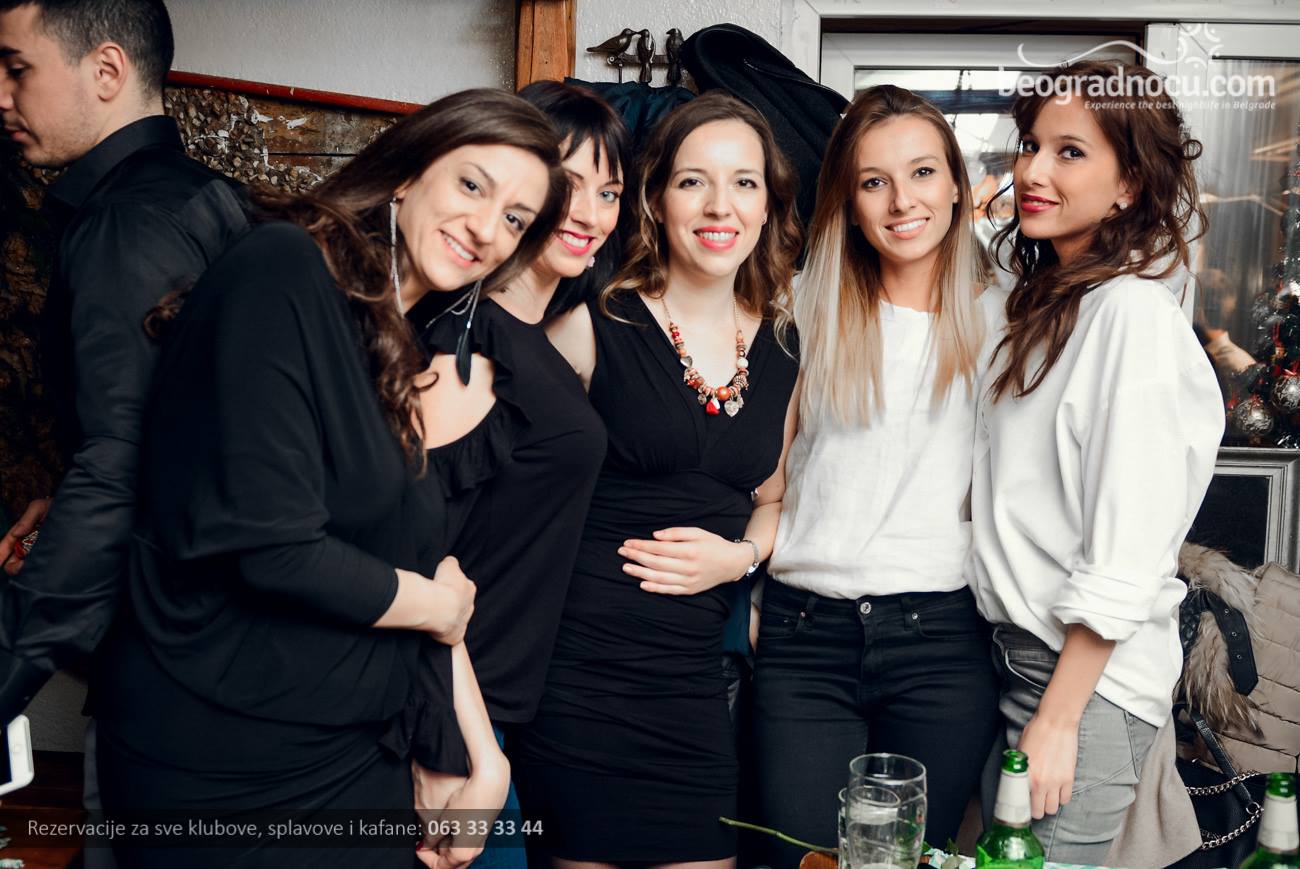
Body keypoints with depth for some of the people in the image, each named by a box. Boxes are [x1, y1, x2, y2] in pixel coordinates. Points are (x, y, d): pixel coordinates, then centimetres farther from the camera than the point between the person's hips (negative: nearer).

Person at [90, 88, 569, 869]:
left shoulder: (400, 345, 8)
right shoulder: (282, 270, -17)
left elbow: (430, 565, 7)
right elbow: (273, 550, -25)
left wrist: (485, 759, 2)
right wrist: (438, 605, -8)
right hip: (226, 769, -7)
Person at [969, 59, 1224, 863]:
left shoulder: (1134, 314, -16)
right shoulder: (1035, 303, 11)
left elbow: (1124, 561, -19)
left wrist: (1057, 721, -16)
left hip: (1091, 677, -8)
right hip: (1013, 648, 8)